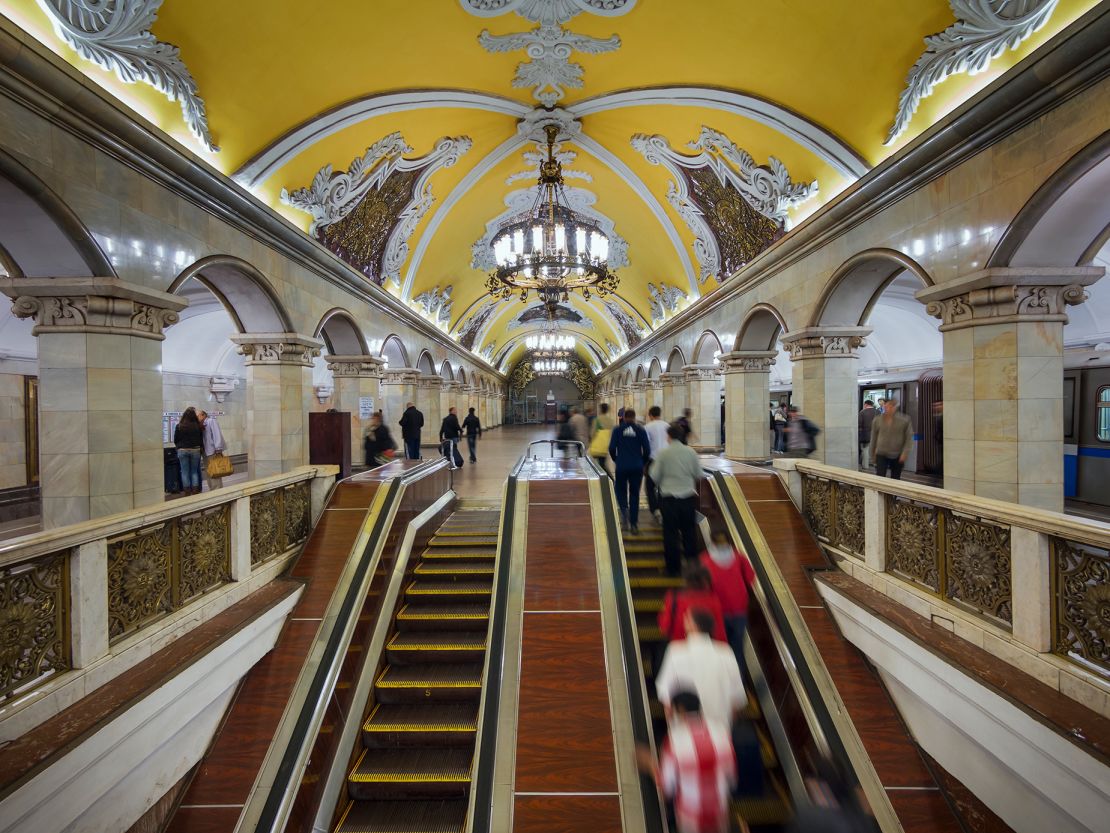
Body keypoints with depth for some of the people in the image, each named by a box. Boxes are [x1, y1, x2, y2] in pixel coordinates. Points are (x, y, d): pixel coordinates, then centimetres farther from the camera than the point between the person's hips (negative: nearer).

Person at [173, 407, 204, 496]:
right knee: (194, 471, 9)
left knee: (185, 472, 6)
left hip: (182, 451, 0)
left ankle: (187, 492, 8)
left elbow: (175, 440, 3)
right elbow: (201, 439, 1)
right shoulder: (198, 426, -7)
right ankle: (195, 491, 7)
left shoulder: (179, 426, -6)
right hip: (195, 450, 0)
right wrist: (201, 448, 16)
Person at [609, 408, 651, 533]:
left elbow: (612, 448, -4)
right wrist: (643, 463, 14)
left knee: (621, 490, 15)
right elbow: (647, 450, -2)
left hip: (621, 466, -1)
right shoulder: (641, 430, 1)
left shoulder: (617, 430, 0)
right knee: (634, 493, 10)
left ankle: (624, 509, -14)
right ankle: (634, 524, 10)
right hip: (637, 467, 1)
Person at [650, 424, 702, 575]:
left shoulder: (662, 454, -9)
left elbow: (655, 477, -6)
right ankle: (692, 561, 23)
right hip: (688, 496, 2)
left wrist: (653, 467, 12)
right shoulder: (691, 452, -1)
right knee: (689, 531, 15)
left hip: (669, 497, -2)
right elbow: (698, 475, 4)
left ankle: (673, 567, 15)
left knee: (671, 533, 8)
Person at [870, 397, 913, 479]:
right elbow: (873, 439, 7)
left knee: (895, 480, 12)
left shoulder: (904, 420, -4)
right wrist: (872, 457, 9)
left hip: (898, 456, 0)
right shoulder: (877, 420, 0)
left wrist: (905, 453, -13)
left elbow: (909, 438, -3)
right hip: (881, 455, 0)